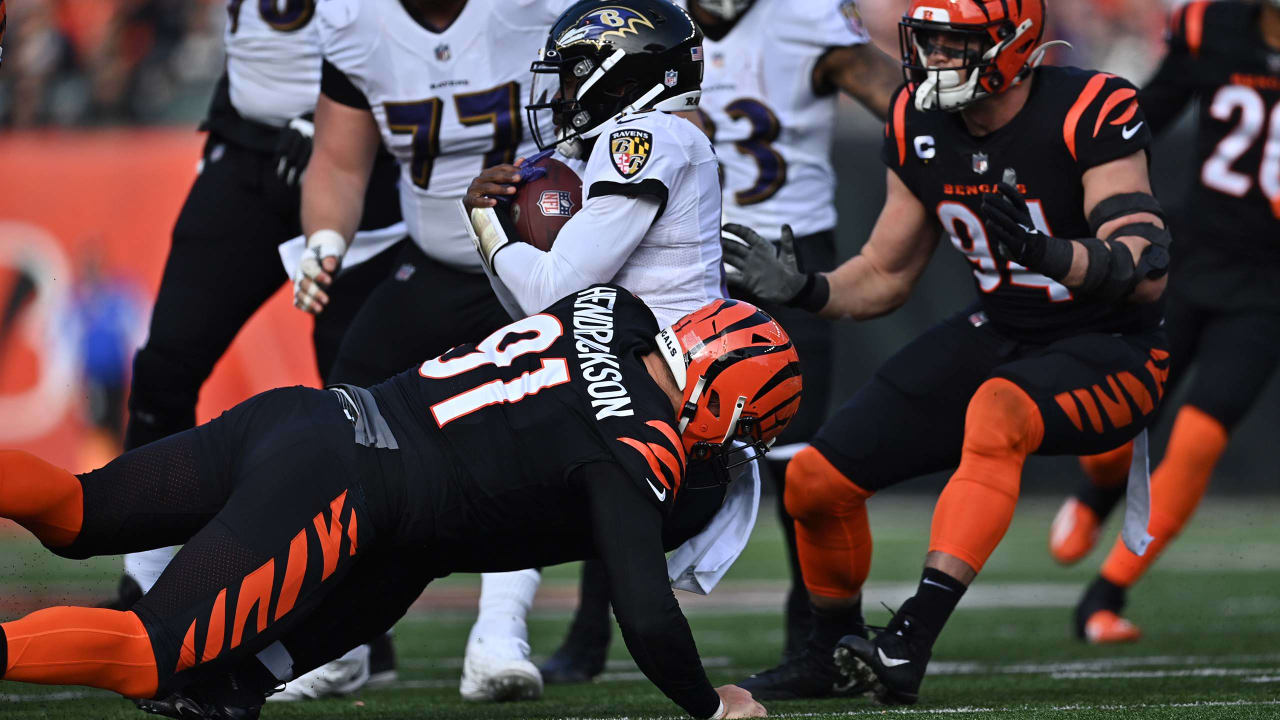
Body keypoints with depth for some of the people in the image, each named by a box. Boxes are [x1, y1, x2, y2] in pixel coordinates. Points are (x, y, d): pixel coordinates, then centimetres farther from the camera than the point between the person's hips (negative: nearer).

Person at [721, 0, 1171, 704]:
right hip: (997, 332, 7)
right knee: (817, 481, -1)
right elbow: (886, 274, 10)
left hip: (1107, 352, -6)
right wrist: (805, 290, -9)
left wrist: (1048, 253, -46)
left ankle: (912, 637, -42)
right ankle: (832, 653, 27)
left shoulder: (1089, 113, -21)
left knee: (995, 410, -39)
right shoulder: (920, 128, -2)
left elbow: (1148, 271, -28)